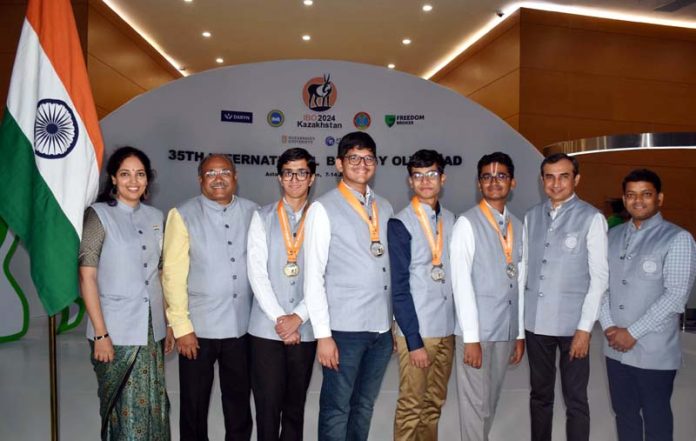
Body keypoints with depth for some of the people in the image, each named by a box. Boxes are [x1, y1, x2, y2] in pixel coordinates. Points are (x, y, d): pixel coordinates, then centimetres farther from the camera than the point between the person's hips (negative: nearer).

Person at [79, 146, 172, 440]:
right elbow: (86, 276, -8)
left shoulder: (154, 217, 9)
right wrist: (100, 334, -13)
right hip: (116, 332, -4)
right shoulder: (98, 215, -5)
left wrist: (169, 323, 10)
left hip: (152, 330, 5)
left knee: (154, 405, 11)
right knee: (125, 410, 4)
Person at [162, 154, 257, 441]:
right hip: (199, 326, -2)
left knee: (239, 401, 17)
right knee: (195, 403, 14)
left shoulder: (252, 212, 3)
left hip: (242, 325, 2)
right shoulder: (183, 215, -5)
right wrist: (181, 326, -10)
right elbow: (173, 274, -7)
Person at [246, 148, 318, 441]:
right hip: (266, 328, -1)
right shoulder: (262, 217, 3)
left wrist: (297, 317, -10)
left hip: (304, 329, 1)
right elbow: (256, 272, -4)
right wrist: (280, 318, -11)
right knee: (267, 407, 4)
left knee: (295, 407, 13)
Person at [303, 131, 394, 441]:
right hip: (344, 328, -5)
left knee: (364, 407, 17)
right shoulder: (323, 209, -6)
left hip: (382, 327, 5)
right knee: (337, 410, 6)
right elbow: (313, 276, -8)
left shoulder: (385, 208, 11)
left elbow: (392, 267, 13)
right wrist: (323, 334, -11)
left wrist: (395, 321, 11)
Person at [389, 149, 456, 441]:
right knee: (411, 406, 4)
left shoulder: (451, 220, 7)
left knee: (435, 403, 16)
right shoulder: (400, 224, -9)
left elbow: (457, 275, 11)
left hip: (447, 328, 5)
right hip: (416, 330, -5)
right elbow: (399, 288, -12)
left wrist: (459, 324, 6)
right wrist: (414, 340, -13)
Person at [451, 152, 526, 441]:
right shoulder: (467, 223, -8)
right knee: (475, 403, 4)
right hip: (477, 329, -5)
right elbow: (461, 282, -13)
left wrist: (520, 333, 11)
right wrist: (471, 337, -15)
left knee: (491, 401, 17)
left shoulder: (517, 226, 10)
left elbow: (520, 282, 11)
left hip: (507, 330, 6)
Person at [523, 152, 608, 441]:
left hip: (572, 325, -4)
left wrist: (585, 328, -11)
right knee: (540, 395, 17)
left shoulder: (592, 218, -7)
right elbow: (524, 268, 9)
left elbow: (599, 276, -8)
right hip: (535, 323, 4)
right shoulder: (531, 217, 6)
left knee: (575, 400, 8)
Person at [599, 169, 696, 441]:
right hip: (615, 348, 4)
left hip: (654, 352, -4)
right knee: (624, 412, 17)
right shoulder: (613, 236, 7)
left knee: (655, 417, 13)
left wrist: (633, 332, -14)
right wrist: (608, 327, -6)